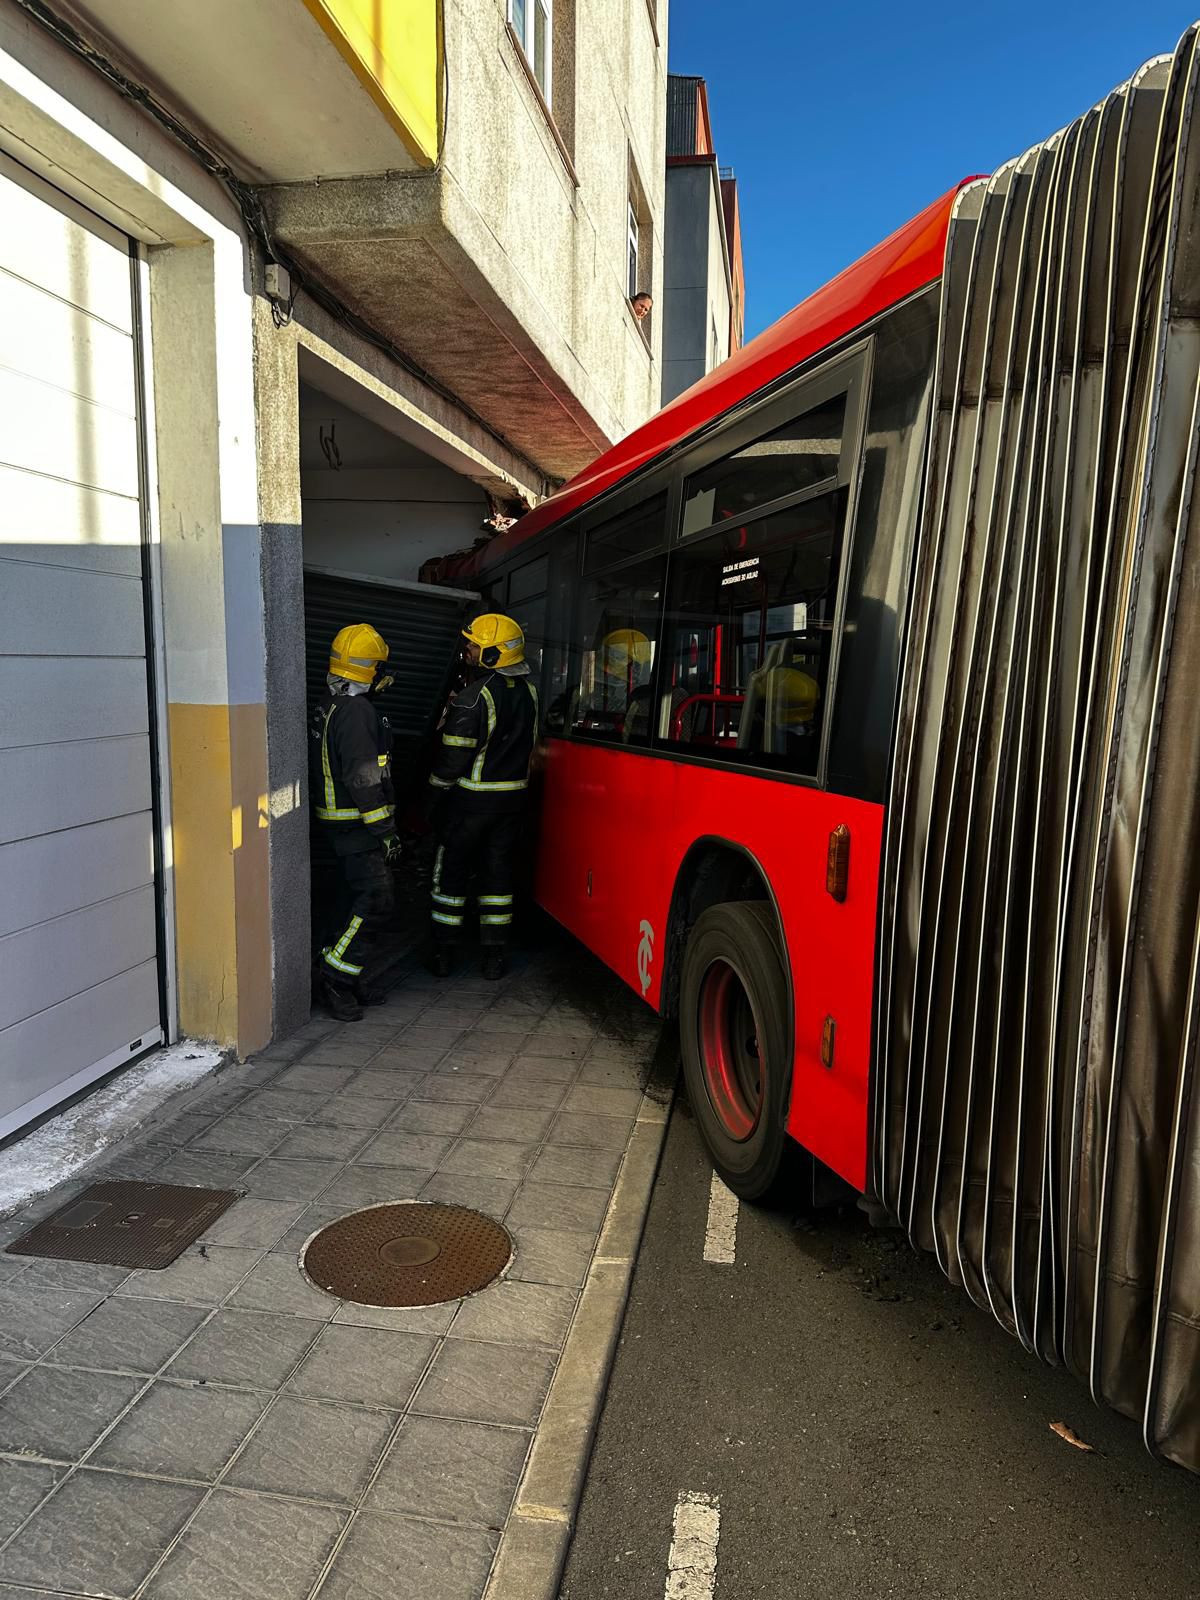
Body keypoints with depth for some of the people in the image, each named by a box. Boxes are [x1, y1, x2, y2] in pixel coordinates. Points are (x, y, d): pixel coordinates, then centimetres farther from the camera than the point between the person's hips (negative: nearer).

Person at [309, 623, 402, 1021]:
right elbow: (362, 779, -23)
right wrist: (385, 831, -20)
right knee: (377, 905, -8)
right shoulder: (357, 712, -19)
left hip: (339, 821, 11)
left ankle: (362, 984, 21)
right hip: (358, 825, -11)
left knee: (366, 902, 15)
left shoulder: (327, 705, 14)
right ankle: (334, 978, -3)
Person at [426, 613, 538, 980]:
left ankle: (444, 953, 17)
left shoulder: (472, 699, -19)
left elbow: (452, 759, -16)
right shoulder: (528, 692, 2)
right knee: (498, 874, 12)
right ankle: (494, 955, 16)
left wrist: (435, 798, -3)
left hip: (470, 799, -5)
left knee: (452, 873, 10)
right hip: (513, 798, 5)